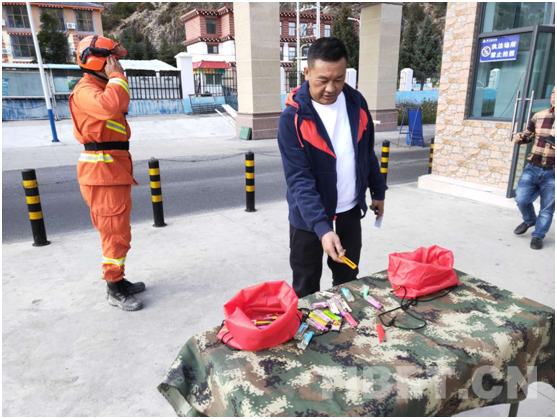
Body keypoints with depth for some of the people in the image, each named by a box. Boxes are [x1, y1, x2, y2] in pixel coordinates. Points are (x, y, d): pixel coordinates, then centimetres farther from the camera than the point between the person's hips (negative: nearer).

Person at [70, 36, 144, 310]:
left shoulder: (102, 89, 21)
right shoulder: (85, 91, -12)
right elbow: (109, 107, -35)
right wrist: (117, 77, -20)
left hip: (116, 168, 10)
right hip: (103, 170, -10)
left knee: (118, 229, 16)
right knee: (116, 232, -7)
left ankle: (118, 280, 28)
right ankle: (114, 291, 4)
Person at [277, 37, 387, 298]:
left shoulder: (356, 102, -3)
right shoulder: (292, 118, -19)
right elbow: (299, 179, -24)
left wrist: (378, 191, 15)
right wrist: (322, 227, -34)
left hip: (350, 210, 5)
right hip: (310, 216, -4)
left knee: (348, 280, 21)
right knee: (306, 290, 9)